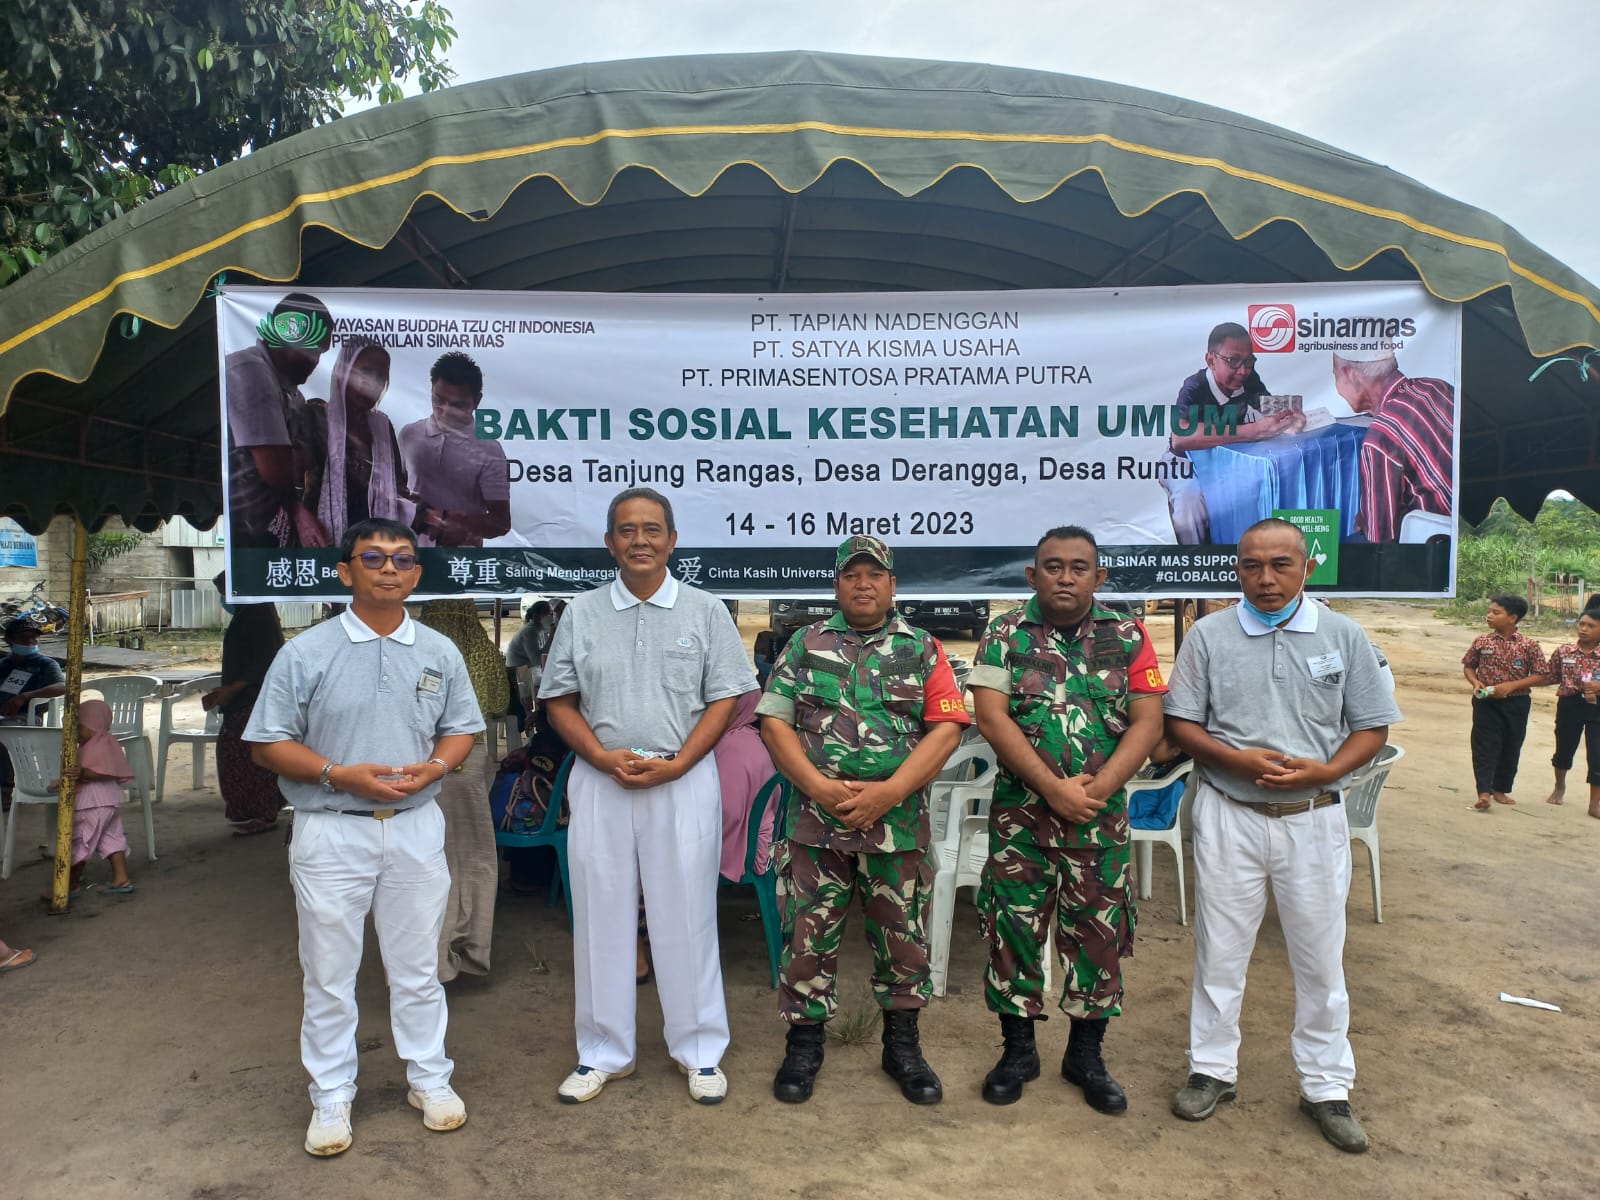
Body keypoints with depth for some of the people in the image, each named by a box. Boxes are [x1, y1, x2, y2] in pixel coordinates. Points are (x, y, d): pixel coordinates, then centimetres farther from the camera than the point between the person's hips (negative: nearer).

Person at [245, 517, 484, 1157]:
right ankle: (331, 1097, 26)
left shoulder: (440, 652, 4)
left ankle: (429, 1078, 31)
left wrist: (434, 767, -10)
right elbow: (269, 743, -3)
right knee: (329, 975, 9)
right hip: (331, 832, -2)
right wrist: (341, 775, -17)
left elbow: (461, 728, 12)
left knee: (418, 966, 14)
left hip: (416, 827, 2)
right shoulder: (306, 653, -5)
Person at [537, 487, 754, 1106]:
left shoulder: (706, 611, 2)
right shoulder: (581, 613, 7)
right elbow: (560, 700, 6)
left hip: (684, 783, -2)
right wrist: (606, 758, -10)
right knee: (602, 917, 9)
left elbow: (724, 699, 0)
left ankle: (699, 1052, 22)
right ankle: (603, 1053, 25)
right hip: (599, 783, 2)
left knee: (686, 916, 5)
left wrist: (675, 764, -12)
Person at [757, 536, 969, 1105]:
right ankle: (804, 1047, 25)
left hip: (899, 825, 0)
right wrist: (819, 786, -13)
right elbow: (774, 721, 1)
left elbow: (946, 728, -3)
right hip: (816, 823, 0)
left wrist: (889, 791, -15)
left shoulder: (923, 650, 5)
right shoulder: (805, 645, 7)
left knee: (904, 940, 11)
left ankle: (903, 1047, 30)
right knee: (807, 937, 6)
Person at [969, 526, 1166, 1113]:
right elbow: (992, 718, -9)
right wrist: (1054, 789, -15)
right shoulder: (1005, 633, 0)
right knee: (1014, 925, 6)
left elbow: (1146, 722, -2)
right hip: (1021, 807, -1)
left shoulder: (1128, 636, 3)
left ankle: (1086, 1054, 27)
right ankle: (1018, 1049, 24)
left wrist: (1096, 788, -15)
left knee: (1099, 929, 8)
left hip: (1102, 810, 1)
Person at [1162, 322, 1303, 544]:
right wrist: (1255, 430, -53)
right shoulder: (1194, 389, -31)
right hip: (1188, 462, -6)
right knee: (1192, 498, -36)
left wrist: (1288, 418, -29)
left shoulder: (1249, 379, -13)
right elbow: (1180, 438, -50)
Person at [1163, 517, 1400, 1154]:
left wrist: (1324, 771, -14)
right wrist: (1236, 759, -17)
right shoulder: (1209, 635, 0)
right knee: (1220, 950, 10)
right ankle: (1212, 1069, 27)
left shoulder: (1343, 636, 1)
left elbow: (1372, 728, 4)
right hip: (1229, 815, 0)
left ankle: (1326, 1087, 27)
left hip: (1314, 818, 1)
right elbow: (1180, 724, 0)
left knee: (1320, 956, 10)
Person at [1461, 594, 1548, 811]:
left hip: (1516, 703, 0)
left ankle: (1500, 789, 26)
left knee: (1511, 748, 11)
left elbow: (1540, 675, -4)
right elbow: (1468, 666, 10)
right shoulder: (1482, 641, -2)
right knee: (1485, 746, -6)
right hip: (1486, 702, 0)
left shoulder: (1528, 645, -6)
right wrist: (1475, 682, -10)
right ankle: (1484, 792, -9)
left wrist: (1511, 685, -16)